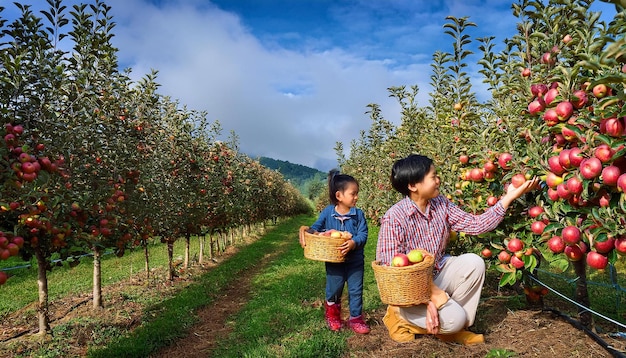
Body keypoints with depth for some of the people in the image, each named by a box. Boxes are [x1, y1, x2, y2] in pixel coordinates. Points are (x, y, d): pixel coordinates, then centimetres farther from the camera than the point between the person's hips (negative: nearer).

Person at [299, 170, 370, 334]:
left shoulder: (358, 214, -8)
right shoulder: (327, 212, -8)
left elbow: (363, 234, -14)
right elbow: (316, 228, 0)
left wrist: (354, 243, -33)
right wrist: (306, 230, -21)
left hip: (355, 260, 0)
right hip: (333, 260, 0)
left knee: (356, 290, 9)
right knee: (333, 290, 15)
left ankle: (356, 319, 28)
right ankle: (332, 314, 42)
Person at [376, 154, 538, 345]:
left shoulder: (441, 204, -5)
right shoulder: (394, 218, -26)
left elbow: (476, 224, -6)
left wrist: (509, 196, -12)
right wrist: (429, 298, -30)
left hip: (437, 275, 7)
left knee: (473, 262, -16)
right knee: (453, 317, -25)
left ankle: (455, 328, 0)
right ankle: (400, 317, 4)